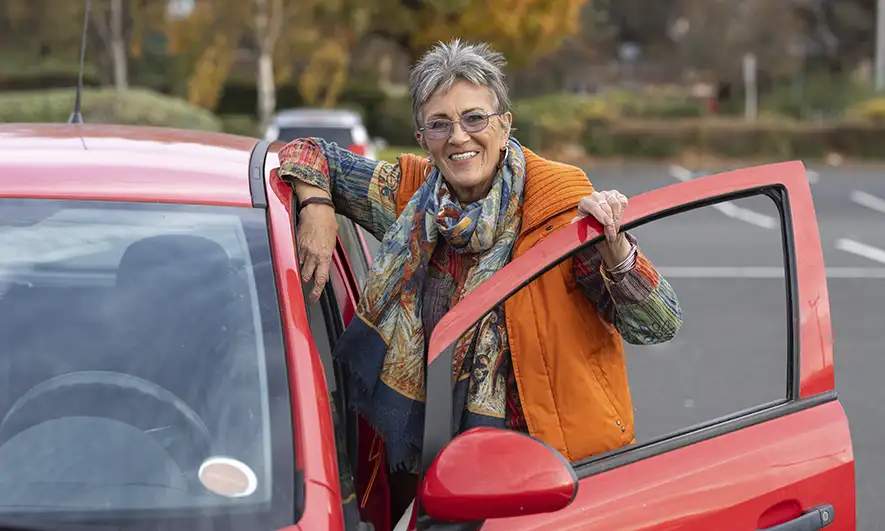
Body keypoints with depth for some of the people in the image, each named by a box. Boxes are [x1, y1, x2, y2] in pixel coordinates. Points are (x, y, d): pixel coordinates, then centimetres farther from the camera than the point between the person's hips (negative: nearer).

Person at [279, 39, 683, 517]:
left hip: (555, 455, -4)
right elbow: (307, 153, 14)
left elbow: (658, 325, -16)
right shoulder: (409, 195, 1)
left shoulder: (557, 206, -11)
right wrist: (317, 208, -6)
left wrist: (613, 249, -33)